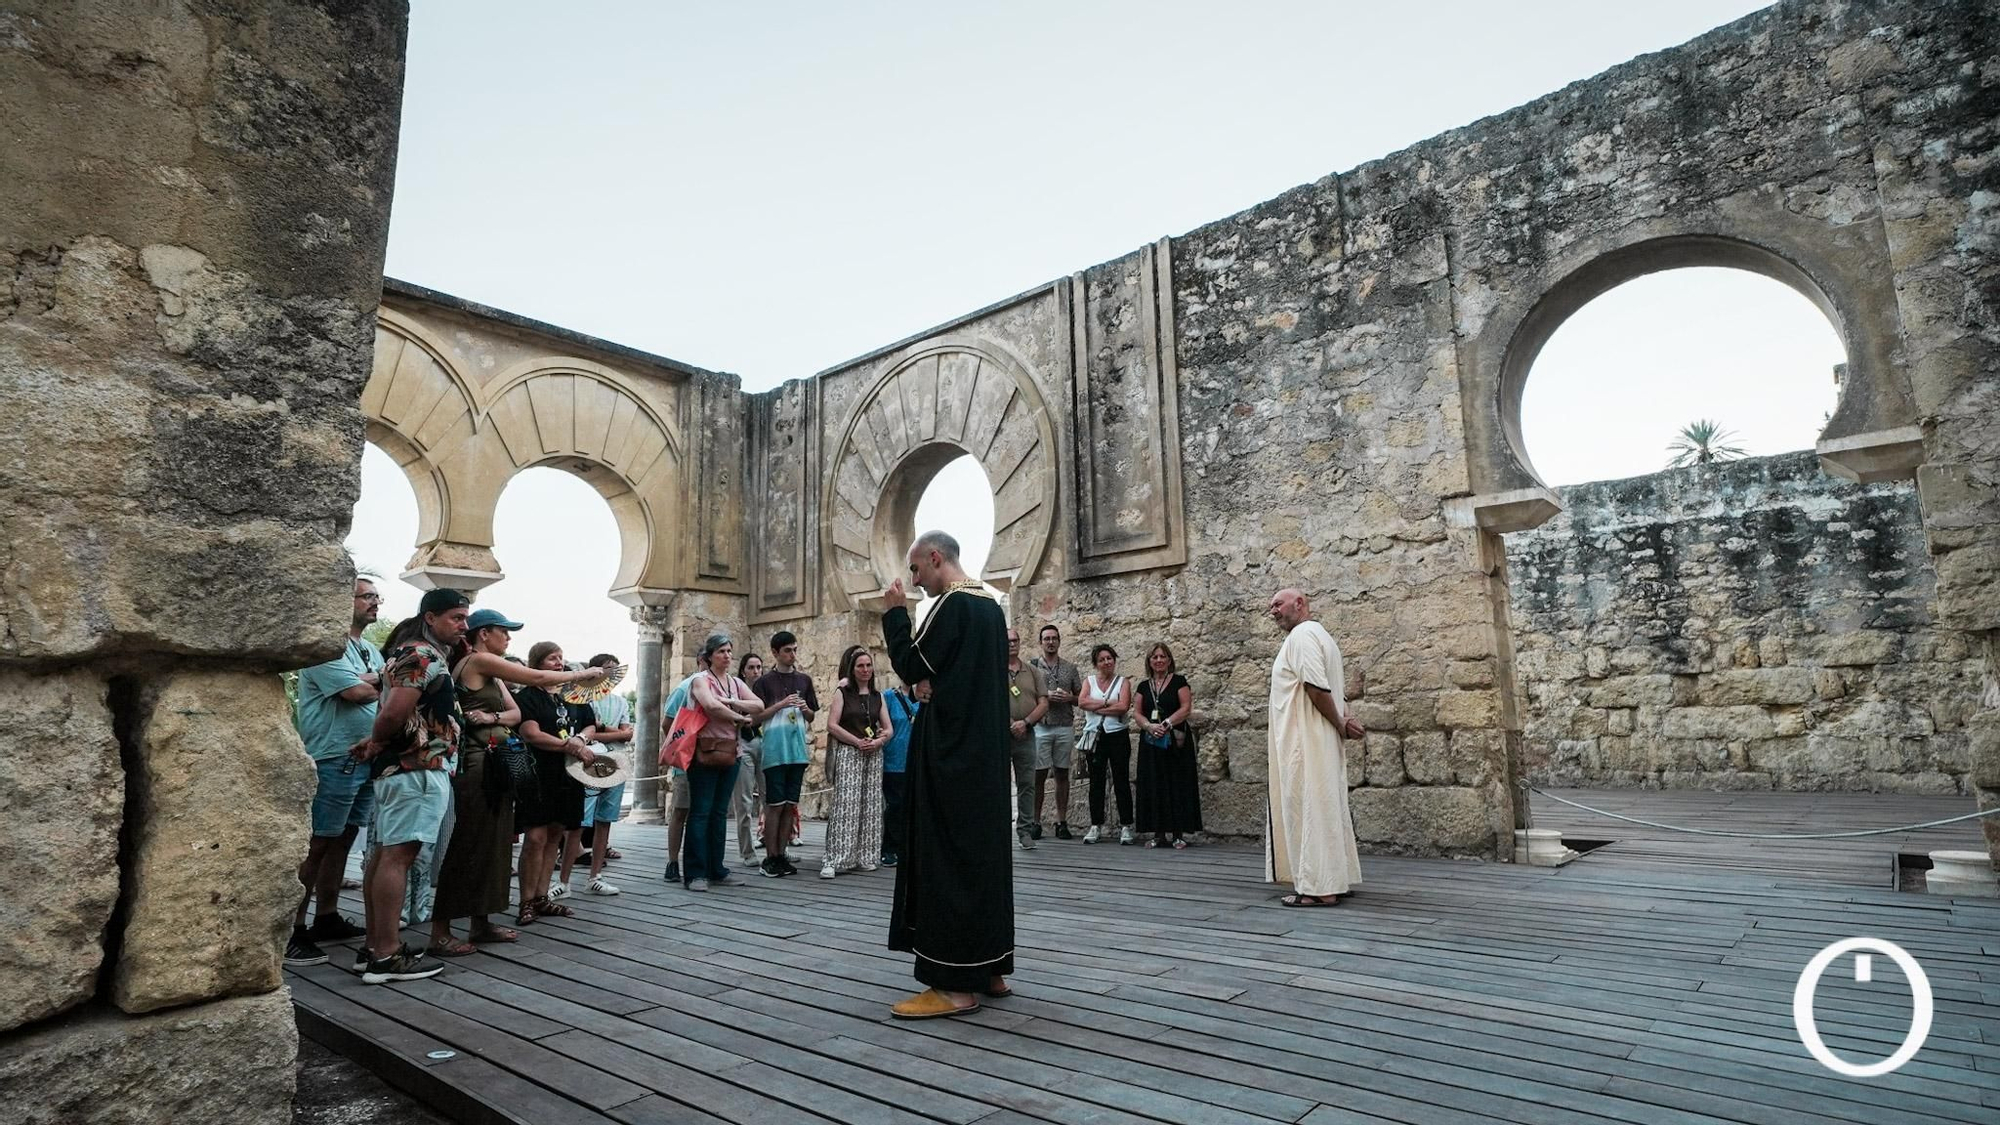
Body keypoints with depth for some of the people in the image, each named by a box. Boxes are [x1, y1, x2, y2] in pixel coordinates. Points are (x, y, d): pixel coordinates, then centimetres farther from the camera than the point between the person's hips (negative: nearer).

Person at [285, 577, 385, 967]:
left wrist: (368, 683, -7)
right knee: (315, 846, -5)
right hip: (335, 760, -9)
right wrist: (382, 681, -1)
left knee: (342, 842, 14)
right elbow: (357, 692, -21)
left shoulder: (370, 651, 18)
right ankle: (292, 932, 0)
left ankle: (327, 919, 24)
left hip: (366, 759, 9)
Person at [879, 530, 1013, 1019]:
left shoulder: (952, 604, -14)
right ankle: (989, 969, 19)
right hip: (985, 748, 9)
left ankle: (956, 983, -1)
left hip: (949, 749, -9)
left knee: (948, 856, -5)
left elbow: (911, 668, -13)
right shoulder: (991, 606, 13)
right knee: (983, 850, 12)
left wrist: (895, 612, -5)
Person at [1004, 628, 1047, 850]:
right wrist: (1010, 724, -12)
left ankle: (1025, 831, 9)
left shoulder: (1033, 672, 13)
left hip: (1026, 734, 3)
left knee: (1027, 784, 2)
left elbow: (1043, 704, 6)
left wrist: (1025, 722, -9)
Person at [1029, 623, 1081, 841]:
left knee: (1062, 774, 5)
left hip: (1065, 727, 3)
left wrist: (1070, 698, -6)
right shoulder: (1032, 666, 5)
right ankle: (1035, 822, 5)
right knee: (1039, 775, -3)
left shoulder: (1070, 668, 13)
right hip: (1040, 726, -2)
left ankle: (1062, 822, 11)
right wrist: (1046, 696, -13)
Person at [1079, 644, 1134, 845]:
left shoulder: (1122, 682, 3)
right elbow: (1082, 702, -9)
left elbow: (1123, 706, -13)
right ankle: (1096, 826, 12)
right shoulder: (1089, 681, 9)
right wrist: (1108, 703, -14)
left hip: (1117, 735, -2)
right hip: (1095, 736, 2)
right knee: (1096, 781, 6)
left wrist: (1096, 707, -9)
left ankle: (1125, 826, 6)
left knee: (1121, 781, 0)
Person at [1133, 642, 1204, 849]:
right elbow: (1138, 714, 8)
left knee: (1177, 785, -3)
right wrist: (1149, 726, -12)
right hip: (1150, 742, 4)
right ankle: (1158, 834, 6)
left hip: (1176, 741, -3)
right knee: (1154, 787, 1)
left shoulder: (1178, 681, 2)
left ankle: (1179, 833, 1)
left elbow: (1186, 708, -6)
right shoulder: (1144, 686, 13)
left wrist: (1166, 723, -17)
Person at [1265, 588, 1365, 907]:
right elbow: (1330, 689, 18)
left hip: (1305, 742, -10)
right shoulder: (1318, 634, 20)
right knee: (1326, 808, 13)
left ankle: (1317, 887, -3)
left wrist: (1339, 725, -10)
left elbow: (1317, 687, -21)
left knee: (1308, 808, -6)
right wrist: (1343, 721, 2)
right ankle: (1334, 879, 20)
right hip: (1321, 741, 10)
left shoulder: (1301, 634, -12)